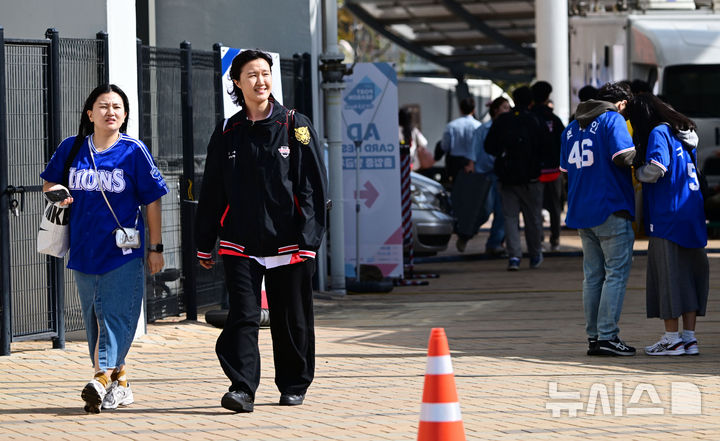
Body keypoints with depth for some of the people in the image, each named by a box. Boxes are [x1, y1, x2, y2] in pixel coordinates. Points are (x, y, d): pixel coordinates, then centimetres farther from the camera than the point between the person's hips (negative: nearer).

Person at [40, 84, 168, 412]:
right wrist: (56, 192, -4)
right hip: (84, 250, 4)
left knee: (116, 314, -13)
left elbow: (152, 200, 1)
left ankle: (102, 378, -22)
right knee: (94, 317, 7)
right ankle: (119, 382, 17)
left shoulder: (134, 151, -3)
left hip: (124, 250, -4)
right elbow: (49, 182, 20)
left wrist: (156, 247, 0)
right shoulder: (71, 148, 5)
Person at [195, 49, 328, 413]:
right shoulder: (228, 133, 8)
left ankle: (294, 386, 22)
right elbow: (211, 192, 13)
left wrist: (308, 240, -10)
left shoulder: (295, 126, 1)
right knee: (243, 316, -10)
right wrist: (204, 245, 11)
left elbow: (313, 187, -2)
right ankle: (242, 388, -13)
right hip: (240, 243, 1)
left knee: (292, 320, 7)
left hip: (288, 244, -1)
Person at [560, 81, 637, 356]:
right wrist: (636, 151, 0)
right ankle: (607, 336, -9)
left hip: (580, 211, 7)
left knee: (593, 276, 11)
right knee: (616, 274, -4)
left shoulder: (571, 128, 15)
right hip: (611, 210, -7)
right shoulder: (613, 119, -7)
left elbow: (565, 169, 20)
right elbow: (623, 156, -19)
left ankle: (593, 336, 10)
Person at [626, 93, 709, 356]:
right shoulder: (684, 134, 15)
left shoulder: (658, 133, -10)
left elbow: (655, 169, -22)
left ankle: (672, 339, 1)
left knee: (668, 275, -1)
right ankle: (689, 338, 10)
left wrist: (637, 173, -2)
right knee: (689, 274, 10)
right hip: (692, 215, 8)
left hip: (667, 216, -8)